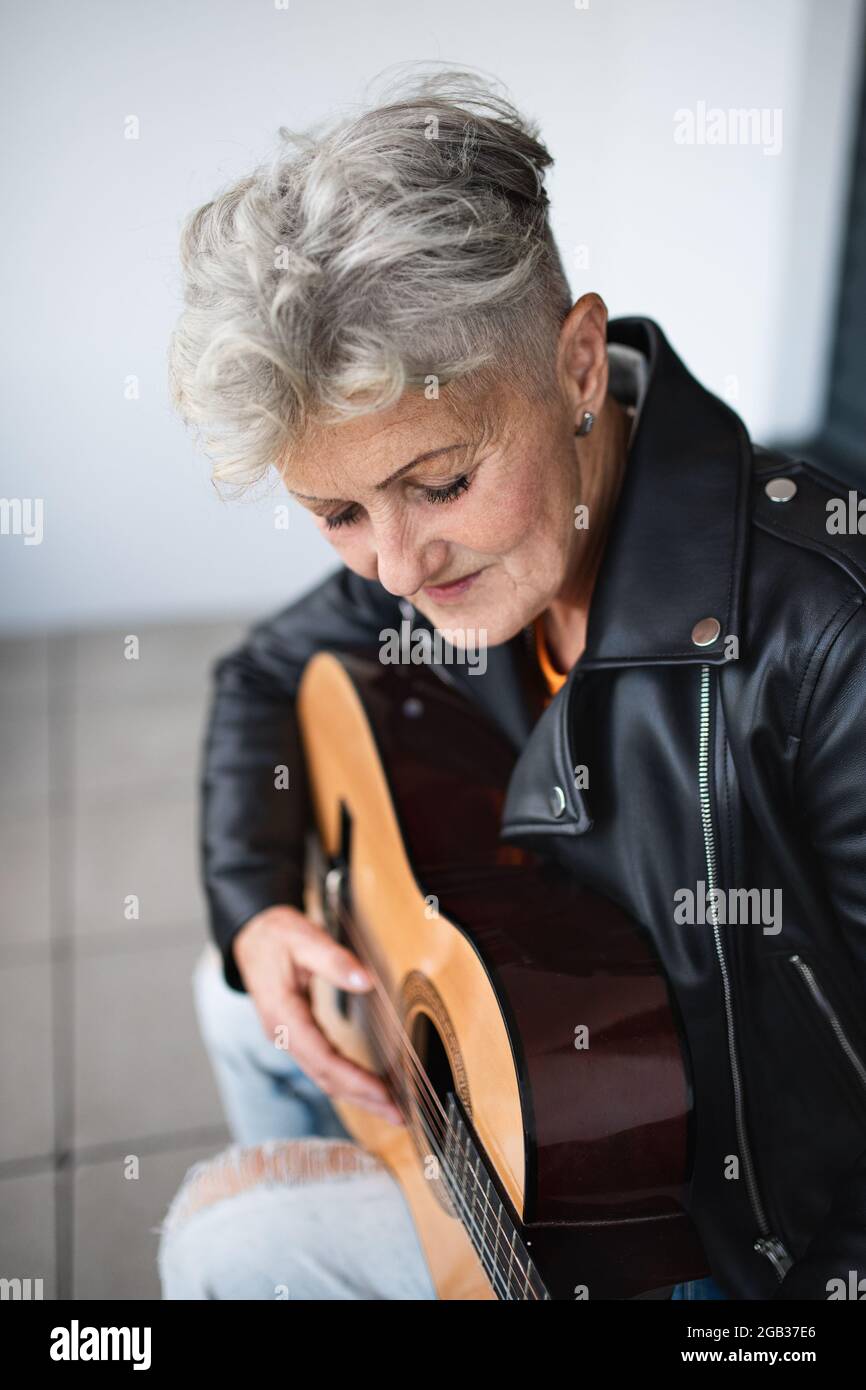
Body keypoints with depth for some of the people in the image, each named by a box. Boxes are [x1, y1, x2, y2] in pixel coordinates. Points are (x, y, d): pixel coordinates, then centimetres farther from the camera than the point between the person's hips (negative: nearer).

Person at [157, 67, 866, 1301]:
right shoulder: (443, 545, -13)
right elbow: (265, 679, 7)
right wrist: (255, 909, -5)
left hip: (739, 1206, -6)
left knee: (226, 1237, -4)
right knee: (236, 1004, 19)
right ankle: (328, 1222, 47)